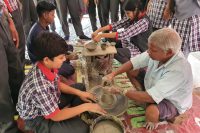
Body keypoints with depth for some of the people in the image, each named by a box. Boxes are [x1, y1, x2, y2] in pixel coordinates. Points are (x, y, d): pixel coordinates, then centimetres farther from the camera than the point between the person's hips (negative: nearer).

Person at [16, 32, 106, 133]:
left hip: (50, 101, 8)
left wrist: (79, 93, -5)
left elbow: (58, 84, 4)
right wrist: (86, 107, -22)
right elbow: (55, 116, -27)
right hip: (37, 118, -7)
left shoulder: (48, 66, -17)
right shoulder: (40, 86, -40)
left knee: (80, 87, 12)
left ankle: (72, 119, 19)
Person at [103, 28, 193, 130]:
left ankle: (153, 124, 1)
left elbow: (149, 98, -40)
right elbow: (133, 63, -13)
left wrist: (121, 91, -31)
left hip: (172, 103, -6)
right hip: (154, 88, 6)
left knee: (151, 112, -36)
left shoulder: (178, 70, -41)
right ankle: (142, 97, 13)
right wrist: (112, 74, -24)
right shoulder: (158, 52, -23)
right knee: (132, 70, -2)